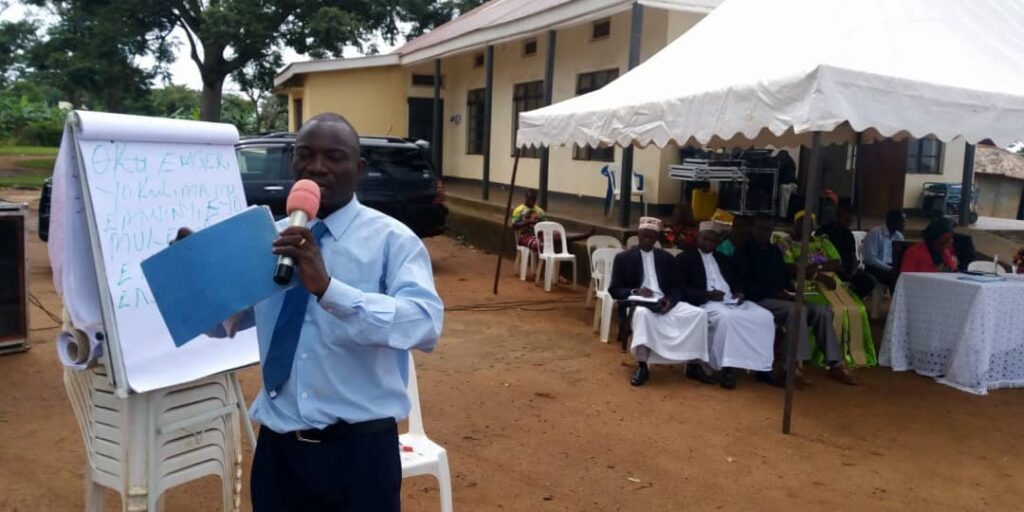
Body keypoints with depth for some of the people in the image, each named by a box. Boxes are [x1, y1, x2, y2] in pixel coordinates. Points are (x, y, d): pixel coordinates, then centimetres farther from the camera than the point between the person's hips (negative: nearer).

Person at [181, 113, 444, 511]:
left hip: (359, 448, -3)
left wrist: (327, 287, -33)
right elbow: (225, 321, 14)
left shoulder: (392, 239, -9)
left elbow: (426, 324, -25)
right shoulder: (270, 237, 6)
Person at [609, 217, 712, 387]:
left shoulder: (667, 258, 18)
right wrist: (635, 291, -15)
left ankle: (693, 365, -12)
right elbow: (614, 290, 3)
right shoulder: (623, 258, 8)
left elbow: (675, 287, 14)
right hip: (638, 302, -4)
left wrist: (670, 299, -10)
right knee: (643, 313, -41)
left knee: (699, 313, -20)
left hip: (664, 303, 4)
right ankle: (642, 366, -31)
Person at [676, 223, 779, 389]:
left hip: (731, 301, 6)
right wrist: (708, 294, -16)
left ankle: (761, 365, -13)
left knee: (765, 317, -17)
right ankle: (727, 367, -31)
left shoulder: (724, 259, 26)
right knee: (726, 317, -38)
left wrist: (739, 293, -1)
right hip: (706, 303, -6)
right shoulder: (685, 258, 7)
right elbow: (682, 289, -4)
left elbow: (736, 283, 23)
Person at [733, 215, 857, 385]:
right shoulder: (744, 252, -1)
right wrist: (776, 293, -19)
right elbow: (747, 285, -11)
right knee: (797, 309, -33)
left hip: (782, 299, 7)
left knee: (822, 310, -12)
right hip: (759, 300, -7)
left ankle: (835, 364, -12)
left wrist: (791, 293, -2)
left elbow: (785, 278, 21)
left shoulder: (775, 251, 22)